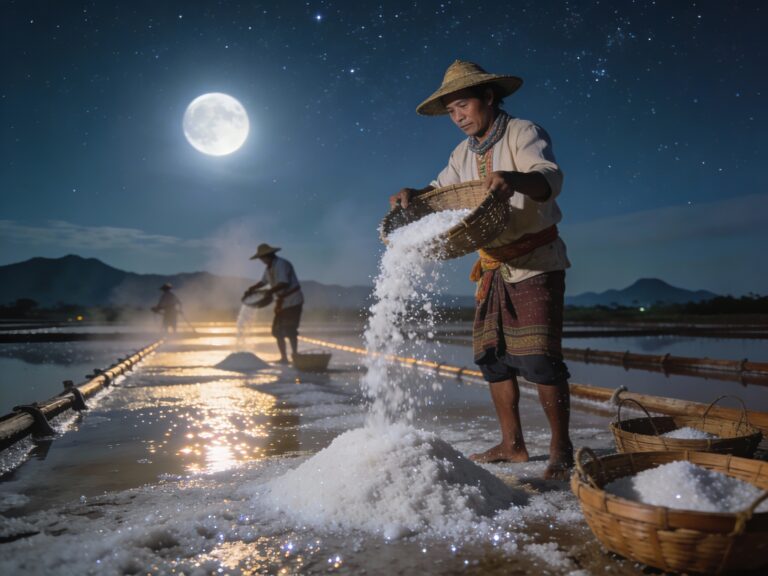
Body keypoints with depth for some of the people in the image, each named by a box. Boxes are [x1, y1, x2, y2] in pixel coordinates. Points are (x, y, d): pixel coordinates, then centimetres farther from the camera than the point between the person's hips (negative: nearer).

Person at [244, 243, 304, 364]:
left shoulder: (281, 264, -17)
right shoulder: (270, 267, 12)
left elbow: (284, 283, -28)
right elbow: (263, 281, 22)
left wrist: (271, 291, -37)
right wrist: (251, 289, 9)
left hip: (292, 301, -9)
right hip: (282, 302, 9)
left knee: (290, 331, -10)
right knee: (277, 330, 10)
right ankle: (283, 358, 16)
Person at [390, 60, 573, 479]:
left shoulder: (523, 133, -8)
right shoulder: (463, 154, 13)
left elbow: (550, 178, -24)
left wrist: (515, 179, -47)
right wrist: (414, 194, -5)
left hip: (536, 263, -7)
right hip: (494, 267, 7)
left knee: (538, 356, -12)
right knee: (492, 356, 5)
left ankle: (560, 449, 2)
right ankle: (512, 444, 17)